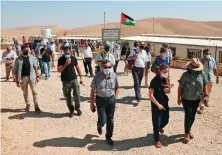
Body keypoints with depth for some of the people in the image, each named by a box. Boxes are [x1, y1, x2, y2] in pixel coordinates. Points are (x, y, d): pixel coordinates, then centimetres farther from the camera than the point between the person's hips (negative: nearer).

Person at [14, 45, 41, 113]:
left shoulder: (32, 57, 3)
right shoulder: (18, 59, -3)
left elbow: (35, 67, 8)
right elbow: (16, 71, -2)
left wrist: (37, 76, 2)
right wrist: (17, 81, -5)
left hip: (32, 77, 1)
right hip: (23, 78, 0)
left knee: (35, 92, -4)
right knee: (25, 93, 13)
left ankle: (36, 107, -1)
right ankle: (27, 104, 32)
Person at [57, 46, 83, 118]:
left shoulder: (73, 58, 0)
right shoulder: (61, 59, -7)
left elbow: (77, 68, 10)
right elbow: (59, 70, -14)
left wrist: (81, 77, 10)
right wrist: (65, 64, -26)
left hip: (74, 79, 1)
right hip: (65, 81, -1)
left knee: (77, 94, -3)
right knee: (67, 96, 6)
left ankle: (77, 108, 18)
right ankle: (71, 110, 22)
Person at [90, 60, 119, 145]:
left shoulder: (114, 76, -7)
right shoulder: (97, 76, -12)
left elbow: (117, 88, 8)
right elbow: (93, 91, -5)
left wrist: (115, 98, 2)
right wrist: (92, 103, -3)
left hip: (111, 100, 2)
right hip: (100, 100, -2)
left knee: (110, 120, 10)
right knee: (103, 120, -1)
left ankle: (108, 137, 31)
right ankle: (99, 126, 37)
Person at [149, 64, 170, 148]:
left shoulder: (164, 80, 2)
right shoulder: (154, 81, -19)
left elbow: (167, 91, 12)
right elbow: (150, 95, -22)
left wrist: (168, 89, -12)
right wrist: (158, 104, -22)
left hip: (164, 103, 7)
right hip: (156, 105, -7)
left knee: (166, 120, 19)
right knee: (156, 123, 3)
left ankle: (160, 127, 53)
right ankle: (157, 140, 21)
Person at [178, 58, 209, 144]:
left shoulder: (202, 74, -9)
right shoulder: (185, 75, -18)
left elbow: (205, 85, 4)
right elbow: (180, 87, -10)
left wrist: (206, 95, -4)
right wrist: (179, 98, -8)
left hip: (196, 99, 4)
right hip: (186, 99, -4)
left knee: (193, 116, 15)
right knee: (188, 116, -6)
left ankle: (189, 130, 38)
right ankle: (187, 134, 9)